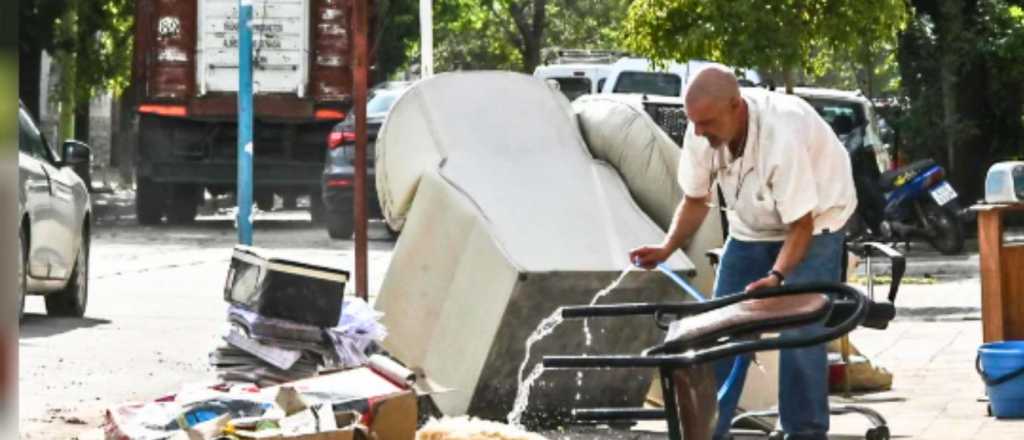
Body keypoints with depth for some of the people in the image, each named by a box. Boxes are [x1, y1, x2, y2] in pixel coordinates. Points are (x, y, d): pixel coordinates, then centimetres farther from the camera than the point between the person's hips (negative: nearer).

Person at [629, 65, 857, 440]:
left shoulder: (782, 135, -38)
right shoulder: (701, 135, -21)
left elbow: (801, 224, -30)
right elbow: (696, 200, -4)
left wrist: (776, 276, -45)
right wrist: (666, 249, -19)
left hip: (814, 221, -5)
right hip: (751, 228, 6)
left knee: (800, 334, -15)